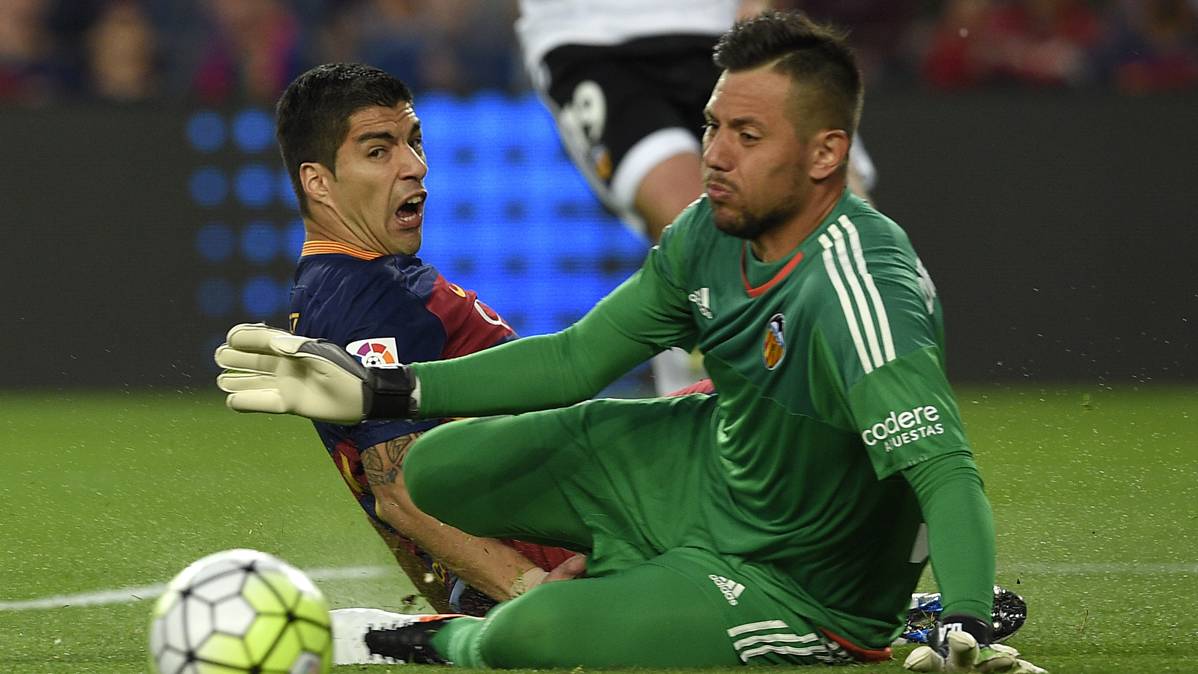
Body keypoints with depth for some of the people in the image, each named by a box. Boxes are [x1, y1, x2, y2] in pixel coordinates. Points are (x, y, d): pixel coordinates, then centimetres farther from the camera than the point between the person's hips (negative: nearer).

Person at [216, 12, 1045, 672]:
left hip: (804, 588, -8)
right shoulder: (712, 232, -9)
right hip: (705, 468, 8)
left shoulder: (857, 285, -34)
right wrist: (379, 392, -1)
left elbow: (945, 469, -42)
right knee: (440, 469, 8)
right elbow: (576, 358, 3)